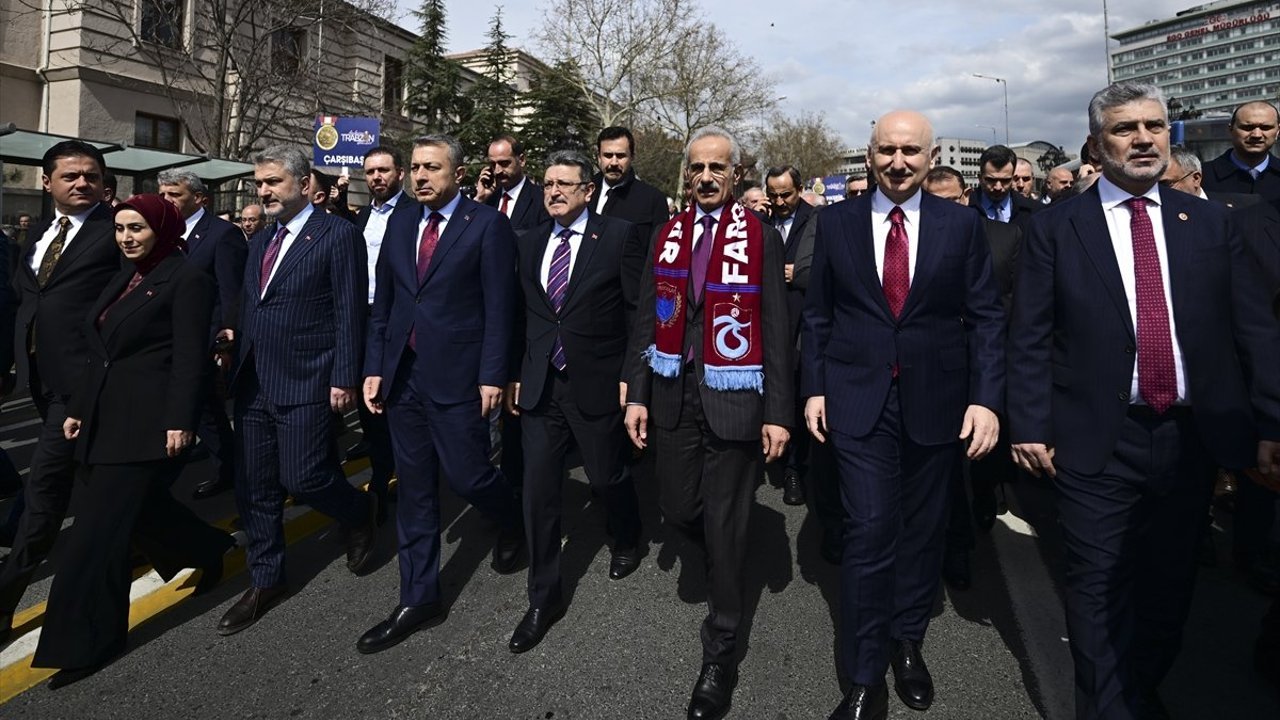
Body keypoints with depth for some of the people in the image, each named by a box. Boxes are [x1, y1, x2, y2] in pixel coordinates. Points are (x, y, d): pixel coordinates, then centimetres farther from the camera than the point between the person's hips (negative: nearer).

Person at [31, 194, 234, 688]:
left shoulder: (186, 279, -10)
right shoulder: (125, 277, 15)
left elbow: (190, 359, -16)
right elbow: (102, 353, 18)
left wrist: (180, 422, -20)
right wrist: (78, 408, 17)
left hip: (148, 423, -9)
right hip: (107, 419, 9)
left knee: (98, 531, -4)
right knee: (140, 508, 17)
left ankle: (85, 641, 8)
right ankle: (208, 552, 39)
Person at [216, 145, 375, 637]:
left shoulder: (337, 235, -7)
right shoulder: (260, 240, 16)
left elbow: (349, 313, -12)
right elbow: (248, 310, 18)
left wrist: (344, 379, -16)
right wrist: (238, 369, 14)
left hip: (306, 384, -7)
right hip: (253, 384, 7)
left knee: (303, 479, -7)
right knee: (255, 488, 11)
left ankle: (358, 513, 25)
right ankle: (266, 582, 26)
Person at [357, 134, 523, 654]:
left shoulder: (487, 224, -6)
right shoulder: (399, 221, 10)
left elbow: (498, 306, -8)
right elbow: (382, 302, 11)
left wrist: (493, 376, -12)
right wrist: (374, 367, 6)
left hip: (458, 375, -5)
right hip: (403, 375, 5)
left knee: (465, 475, 0)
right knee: (414, 489, 11)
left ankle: (511, 522, 36)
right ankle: (419, 599, 23)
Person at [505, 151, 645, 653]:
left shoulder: (619, 236, -5)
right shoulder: (530, 243, 9)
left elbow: (637, 311, -6)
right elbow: (522, 314, 12)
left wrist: (630, 376, -10)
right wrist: (514, 374, 8)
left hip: (597, 383, -4)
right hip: (540, 385, 4)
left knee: (607, 477, 12)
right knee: (538, 491, 4)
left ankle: (627, 542, 46)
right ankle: (544, 599, 20)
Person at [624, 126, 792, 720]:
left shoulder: (761, 237, -3)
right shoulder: (665, 236, 8)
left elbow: (776, 330, -5)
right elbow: (645, 321, 8)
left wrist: (778, 412, -9)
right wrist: (636, 394, 2)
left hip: (733, 397, -3)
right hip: (672, 394, 4)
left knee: (724, 526, 4)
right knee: (678, 509, 10)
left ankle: (720, 655, 21)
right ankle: (728, 562, 45)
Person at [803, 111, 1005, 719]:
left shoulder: (962, 224, 2)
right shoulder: (836, 222, 3)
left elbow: (986, 317, 1)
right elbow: (817, 314, 6)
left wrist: (986, 398, -7)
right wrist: (815, 388, 1)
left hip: (935, 400, 2)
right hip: (858, 398, -1)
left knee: (923, 529, 13)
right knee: (869, 532, -4)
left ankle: (908, 642, 35)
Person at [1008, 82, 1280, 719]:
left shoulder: (1209, 222, 8)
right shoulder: (1055, 228, -1)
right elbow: (1029, 338, -4)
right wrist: (1030, 427, -9)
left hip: (1192, 439, 4)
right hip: (1098, 443, -3)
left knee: (1170, 583, 17)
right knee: (1100, 589, 3)